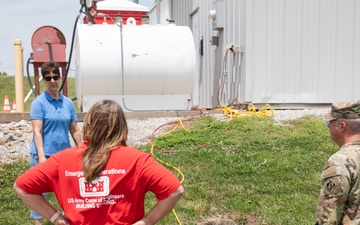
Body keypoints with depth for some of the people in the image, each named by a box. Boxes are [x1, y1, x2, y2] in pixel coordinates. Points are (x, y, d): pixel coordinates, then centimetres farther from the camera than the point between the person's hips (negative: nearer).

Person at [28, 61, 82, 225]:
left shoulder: (68, 102, 6)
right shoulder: (39, 102, -7)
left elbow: (75, 130, 12)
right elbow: (37, 132, -13)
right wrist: (42, 156, -20)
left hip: (64, 154, 4)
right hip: (44, 155, -4)